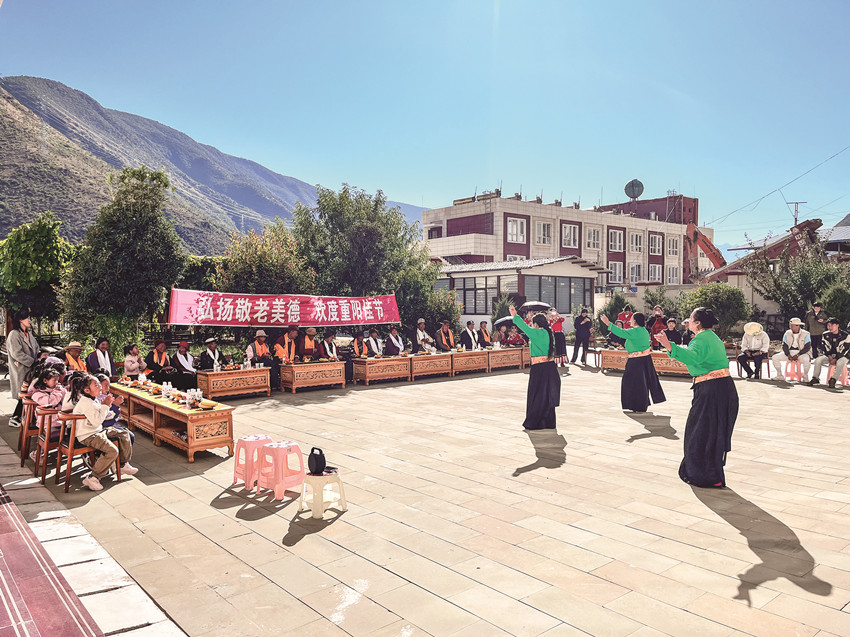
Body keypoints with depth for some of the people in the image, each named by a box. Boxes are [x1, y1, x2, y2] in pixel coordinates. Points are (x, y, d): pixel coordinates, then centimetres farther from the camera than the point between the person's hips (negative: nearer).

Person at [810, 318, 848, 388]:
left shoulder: (844, 335, -8)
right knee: (818, 360, -22)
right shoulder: (826, 335, 5)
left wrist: (835, 359, -18)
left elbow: (844, 350, -11)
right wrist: (830, 358, -13)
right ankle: (815, 378, -13)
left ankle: (833, 380, -34)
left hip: (841, 356, -4)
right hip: (829, 355, 4)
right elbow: (825, 348, 2)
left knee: (841, 362, -37)